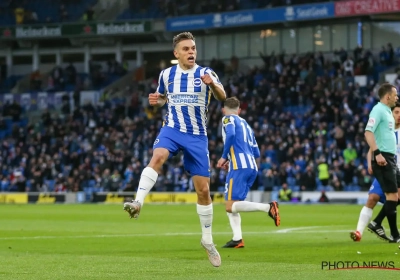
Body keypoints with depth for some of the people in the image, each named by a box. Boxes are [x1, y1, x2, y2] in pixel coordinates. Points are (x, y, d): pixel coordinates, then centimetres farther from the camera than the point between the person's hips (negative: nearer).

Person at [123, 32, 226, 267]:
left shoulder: (205, 73, -6)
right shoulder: (166, 75, 4)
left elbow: (222, 97, -21)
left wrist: (213, 84, -43)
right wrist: (157, 100, -3)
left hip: (197, 136, -1)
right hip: (172, 129, 1)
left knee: (203, 189, 3)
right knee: (158, 156, -34)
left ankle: (207, 239, 18)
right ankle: (138, 202, -47)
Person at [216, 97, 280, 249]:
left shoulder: (228, 119, 5)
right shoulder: (246, 124, 27)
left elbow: (230, 134, -18)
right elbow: (256, 153, 25)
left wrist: (224, 157, -9)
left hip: (239, 166, -8)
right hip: (252, 168, 8)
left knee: (230, 206, -12)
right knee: (230, 204, 14)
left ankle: (268, 207, -27)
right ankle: (237, 239, 1)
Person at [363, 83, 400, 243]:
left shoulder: (387, 111, 19)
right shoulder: (378, 110, -10)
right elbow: (368, 132, -21)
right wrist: (377, 153, -30)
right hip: (383, 158, -10)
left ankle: (377, 224, 13)